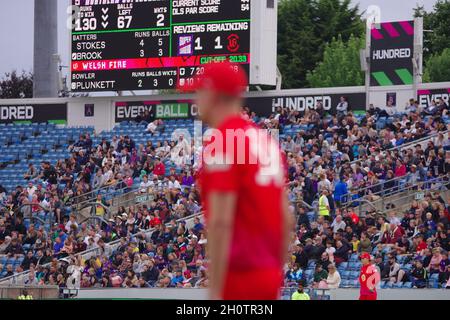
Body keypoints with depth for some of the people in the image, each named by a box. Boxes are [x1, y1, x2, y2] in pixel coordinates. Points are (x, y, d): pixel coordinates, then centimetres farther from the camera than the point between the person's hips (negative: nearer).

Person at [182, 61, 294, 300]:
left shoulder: (220, 141, -11)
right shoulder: (264, 138, 14)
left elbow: (221, 222, -18)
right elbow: (286, 218, 17)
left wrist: (215, 294, -19)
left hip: (238, 277, -9)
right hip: (270, 277, 9)